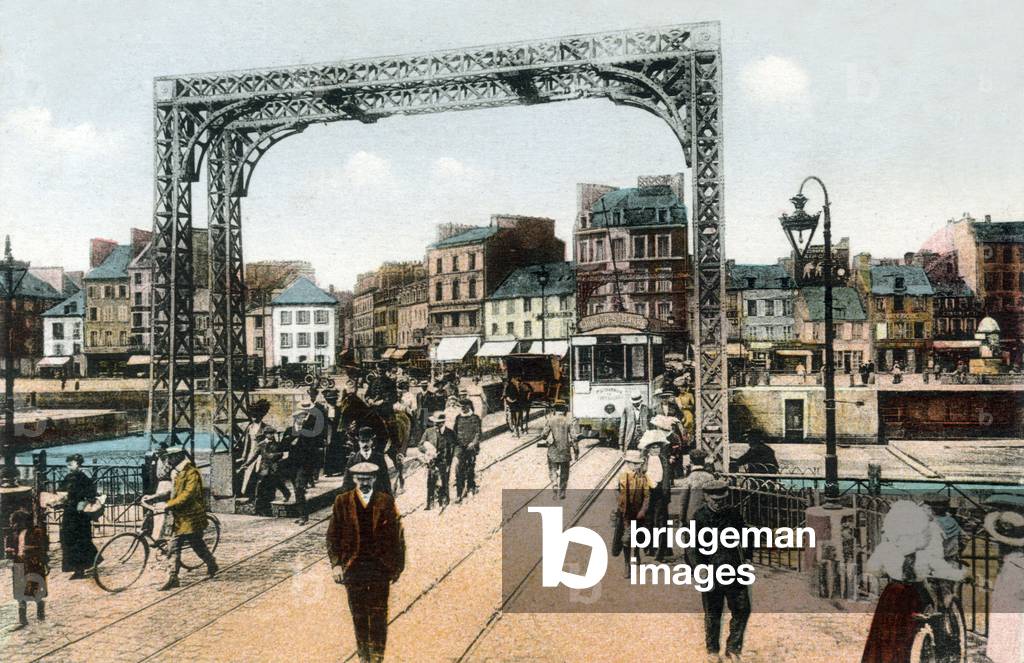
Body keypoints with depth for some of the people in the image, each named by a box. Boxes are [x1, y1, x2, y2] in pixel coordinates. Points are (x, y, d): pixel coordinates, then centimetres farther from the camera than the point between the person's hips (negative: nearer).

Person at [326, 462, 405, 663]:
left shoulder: (386, 501, 2)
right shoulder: (342, 501, 4)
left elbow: (397, 534, 3)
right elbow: (333, 535, 4)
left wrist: (397, 564, 1)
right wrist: (336, 563, -4)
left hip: (380, 566, -1)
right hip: (353, 567, 1)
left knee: (379, 614, -1)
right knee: (358, 615, 9)